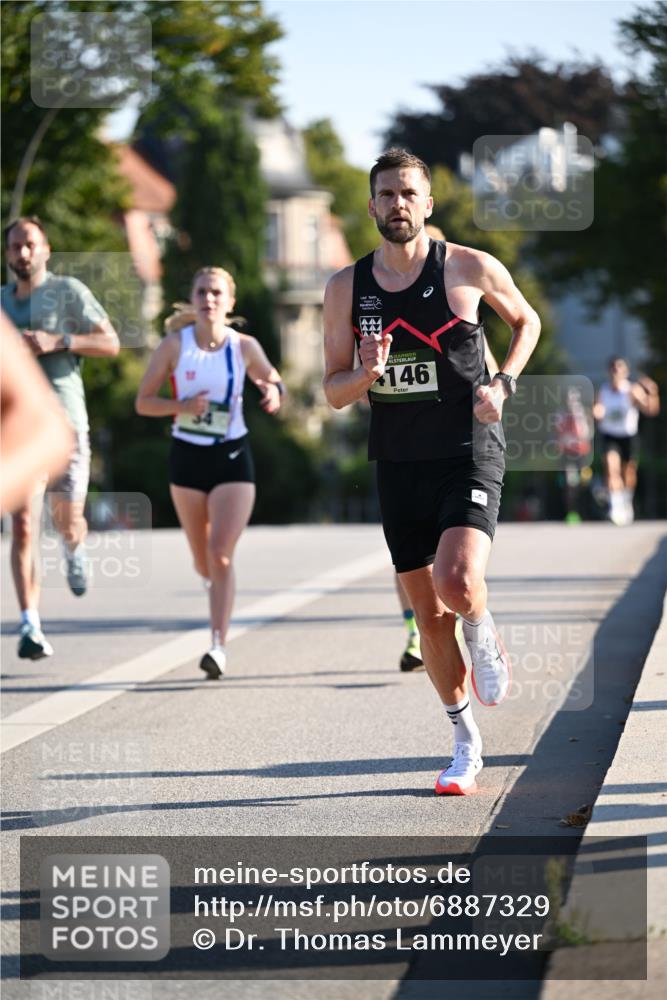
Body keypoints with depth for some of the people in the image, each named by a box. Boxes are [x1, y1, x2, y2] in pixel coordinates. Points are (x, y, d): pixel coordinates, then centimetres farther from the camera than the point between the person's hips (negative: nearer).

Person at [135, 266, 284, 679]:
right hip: (187, 458, 1)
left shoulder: (245, 347, -4)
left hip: (232, 458, -1)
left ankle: (219, 645, -13)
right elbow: (143, 401, -2)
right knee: (203, 559, 13)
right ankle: (212, 579, 50)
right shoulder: (174, 345, -5)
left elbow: (271, 379, 12)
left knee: (221, 554, -15)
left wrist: (274, 393, -12)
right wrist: (183, 405, -20)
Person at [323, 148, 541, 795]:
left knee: (457, 582, -25)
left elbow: (526, 321, 14)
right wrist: (367, 374, -16)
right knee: (429, 616, 8)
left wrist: (503, 383, -2)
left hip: (469, 456, -3)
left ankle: (485, 636, 11)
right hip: (399, 465, 3)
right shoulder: (346, 288, 2)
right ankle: (466, 747, 23)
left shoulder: (470, 269, -5)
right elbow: (334, 391, 6)